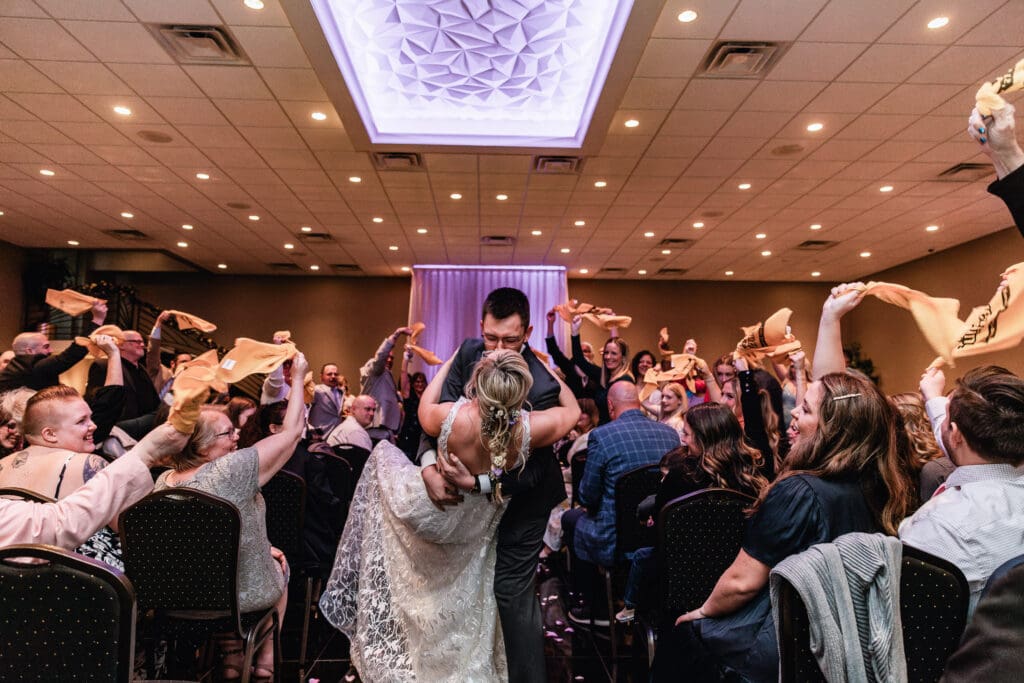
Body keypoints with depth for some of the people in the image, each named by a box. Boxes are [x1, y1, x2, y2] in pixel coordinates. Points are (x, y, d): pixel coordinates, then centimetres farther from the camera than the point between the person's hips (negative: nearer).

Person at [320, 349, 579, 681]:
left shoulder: (452, 416, -33)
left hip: (432, 511, -1)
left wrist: (451, 360, 2)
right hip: (474, 528, 2)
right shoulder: (529, 428, -30)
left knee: (384, 452, 25)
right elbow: (571, 408, -6)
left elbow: (423, 410, -6)